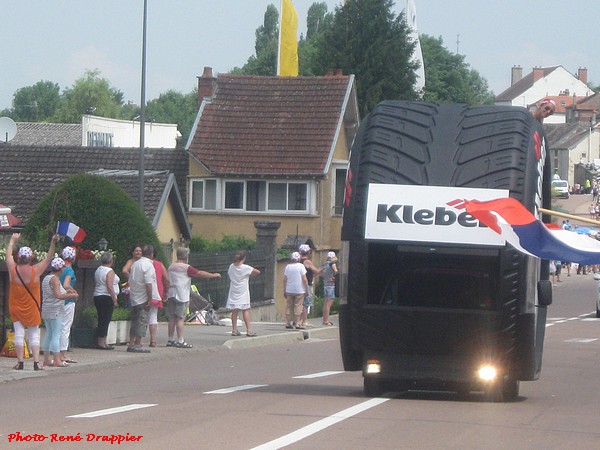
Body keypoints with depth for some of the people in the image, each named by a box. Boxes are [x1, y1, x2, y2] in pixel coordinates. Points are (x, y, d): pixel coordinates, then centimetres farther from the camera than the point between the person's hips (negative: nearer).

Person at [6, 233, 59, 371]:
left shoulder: (13, 270, -10)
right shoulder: (36, 271, -13)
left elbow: (8, 255, 9)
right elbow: (48, 258, -3)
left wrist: (12, 240, 23)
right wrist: (53, 243, -2)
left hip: (15, 307, 1)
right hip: (32, 308, -1)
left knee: (19, 333, 3)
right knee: (34, 334, 5)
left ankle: (20, 362, 0)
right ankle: (36, 362, -3)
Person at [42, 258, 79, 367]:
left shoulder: (46, 278, 14)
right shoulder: (54, 279, -15)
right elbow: (58, 295, -24)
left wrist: (66, 291, 20)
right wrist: (72, 295, -13)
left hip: (46, 310, 9)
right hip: (55, 310, -9)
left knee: (49, 334, 12)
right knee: (56, 335, -8)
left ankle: (46, 359, 14)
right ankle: (57, 360, -11)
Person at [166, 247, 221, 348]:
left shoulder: (171, 267, 13)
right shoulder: (186, 268, -10)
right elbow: (200, 273, -11)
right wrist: (214, 275, -1)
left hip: (171, 294, 7)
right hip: (181, 296, -7)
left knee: (172, 318, 9)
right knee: (180, 318, -8)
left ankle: (170, 340, 12)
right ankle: (180, 341, -10)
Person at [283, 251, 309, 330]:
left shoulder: (288, 267, 4)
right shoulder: (301, 266, -7)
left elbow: (285, 280, 6)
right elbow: (304, 279, -9)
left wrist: (284, 291, 13)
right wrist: (307, 290, -2)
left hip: (289, 291, 4)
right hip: (299, 290, -4)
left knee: (289, 307, 9)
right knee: (298, 307, -1)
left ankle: (288, 323, 8)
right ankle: (297, 323, -4)